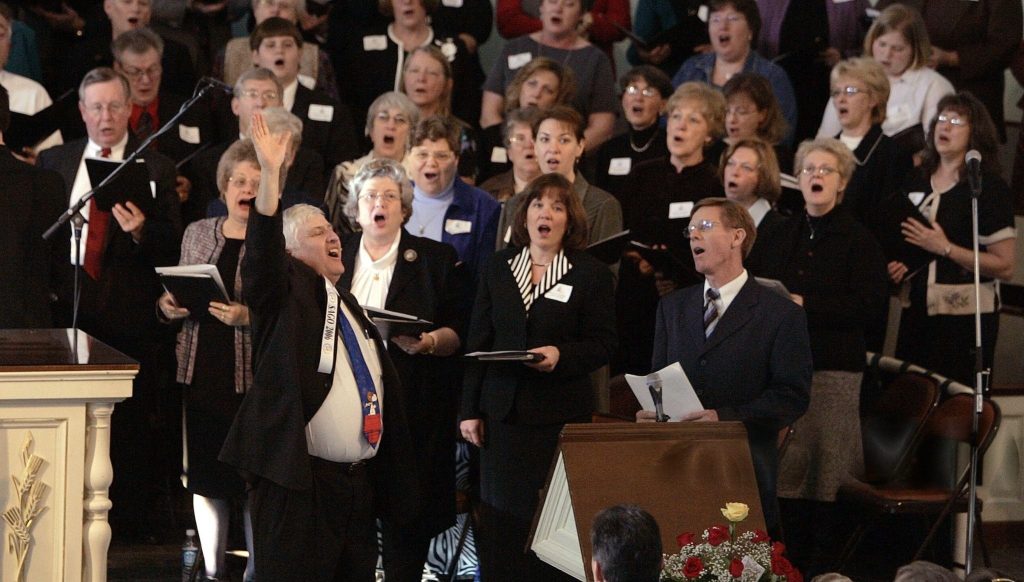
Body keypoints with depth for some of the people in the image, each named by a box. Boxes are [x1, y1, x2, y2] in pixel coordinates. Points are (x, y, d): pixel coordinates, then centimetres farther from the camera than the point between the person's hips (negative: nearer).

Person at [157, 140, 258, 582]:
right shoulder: (198, 233, 12)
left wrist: (250, 316, -22)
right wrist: (168, 306, -1)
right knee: (204, 475, 9)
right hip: (201, 374, 4)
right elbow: (178, 298, 20)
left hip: (256, 376, -4)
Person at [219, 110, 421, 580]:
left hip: (358, 483, 7)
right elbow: (263, 249, -21)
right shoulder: (286, 294, 0)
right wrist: (270, 172, -32)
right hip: (299, 483, -7)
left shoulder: (350, 308, 21)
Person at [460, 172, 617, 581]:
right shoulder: (498, 268, 11)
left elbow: (603, 344, -1)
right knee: (500, 521, 3)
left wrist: (561, 355, -20)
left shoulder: (592, 274, 2)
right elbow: (478, 343, 11)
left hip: (560, 413, -3)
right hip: (502, 410, 3)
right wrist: (469, 409, 6)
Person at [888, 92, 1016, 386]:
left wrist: (945, 248, -18)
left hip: (965, 316, -6)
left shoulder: (990, 187, -7)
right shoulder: (915, 181, 11)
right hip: (916, 310, 6)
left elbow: (1005, 267, -12)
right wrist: (895, 264, 6)